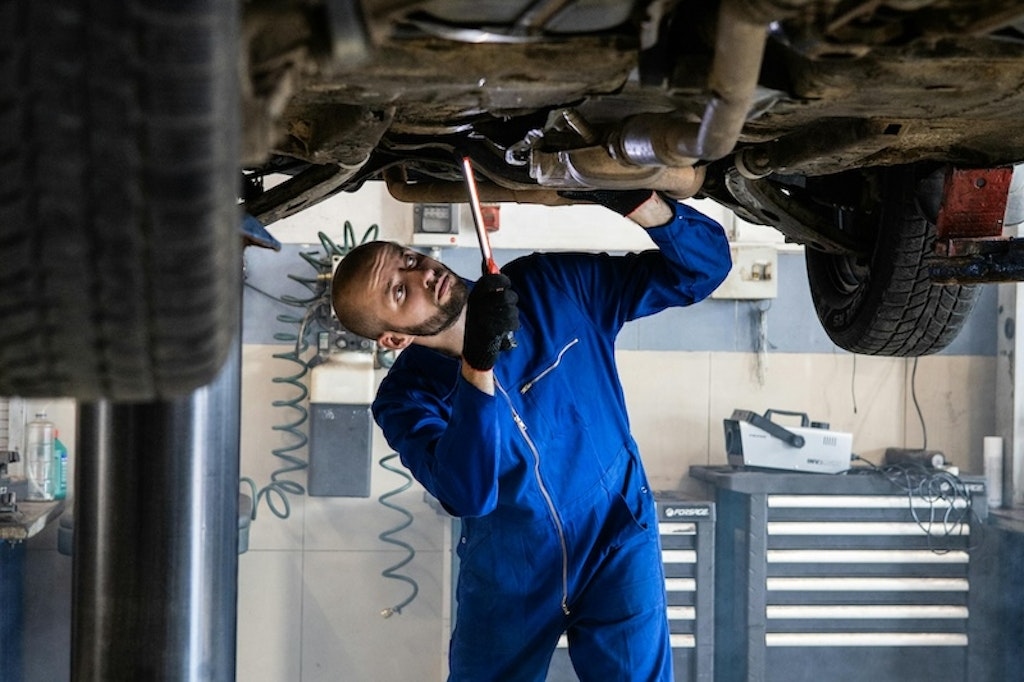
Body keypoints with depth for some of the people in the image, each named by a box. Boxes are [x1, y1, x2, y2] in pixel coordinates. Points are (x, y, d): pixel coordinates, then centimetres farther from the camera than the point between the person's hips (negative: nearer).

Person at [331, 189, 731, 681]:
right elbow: (467, 493, -31)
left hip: (614, 541, 0)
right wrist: (478, 365, -42)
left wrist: (639, 203, -31)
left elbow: (703, 265, -11)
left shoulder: (553, 288, -11)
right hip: (506, 576, 1)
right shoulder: (407, 396, -13)